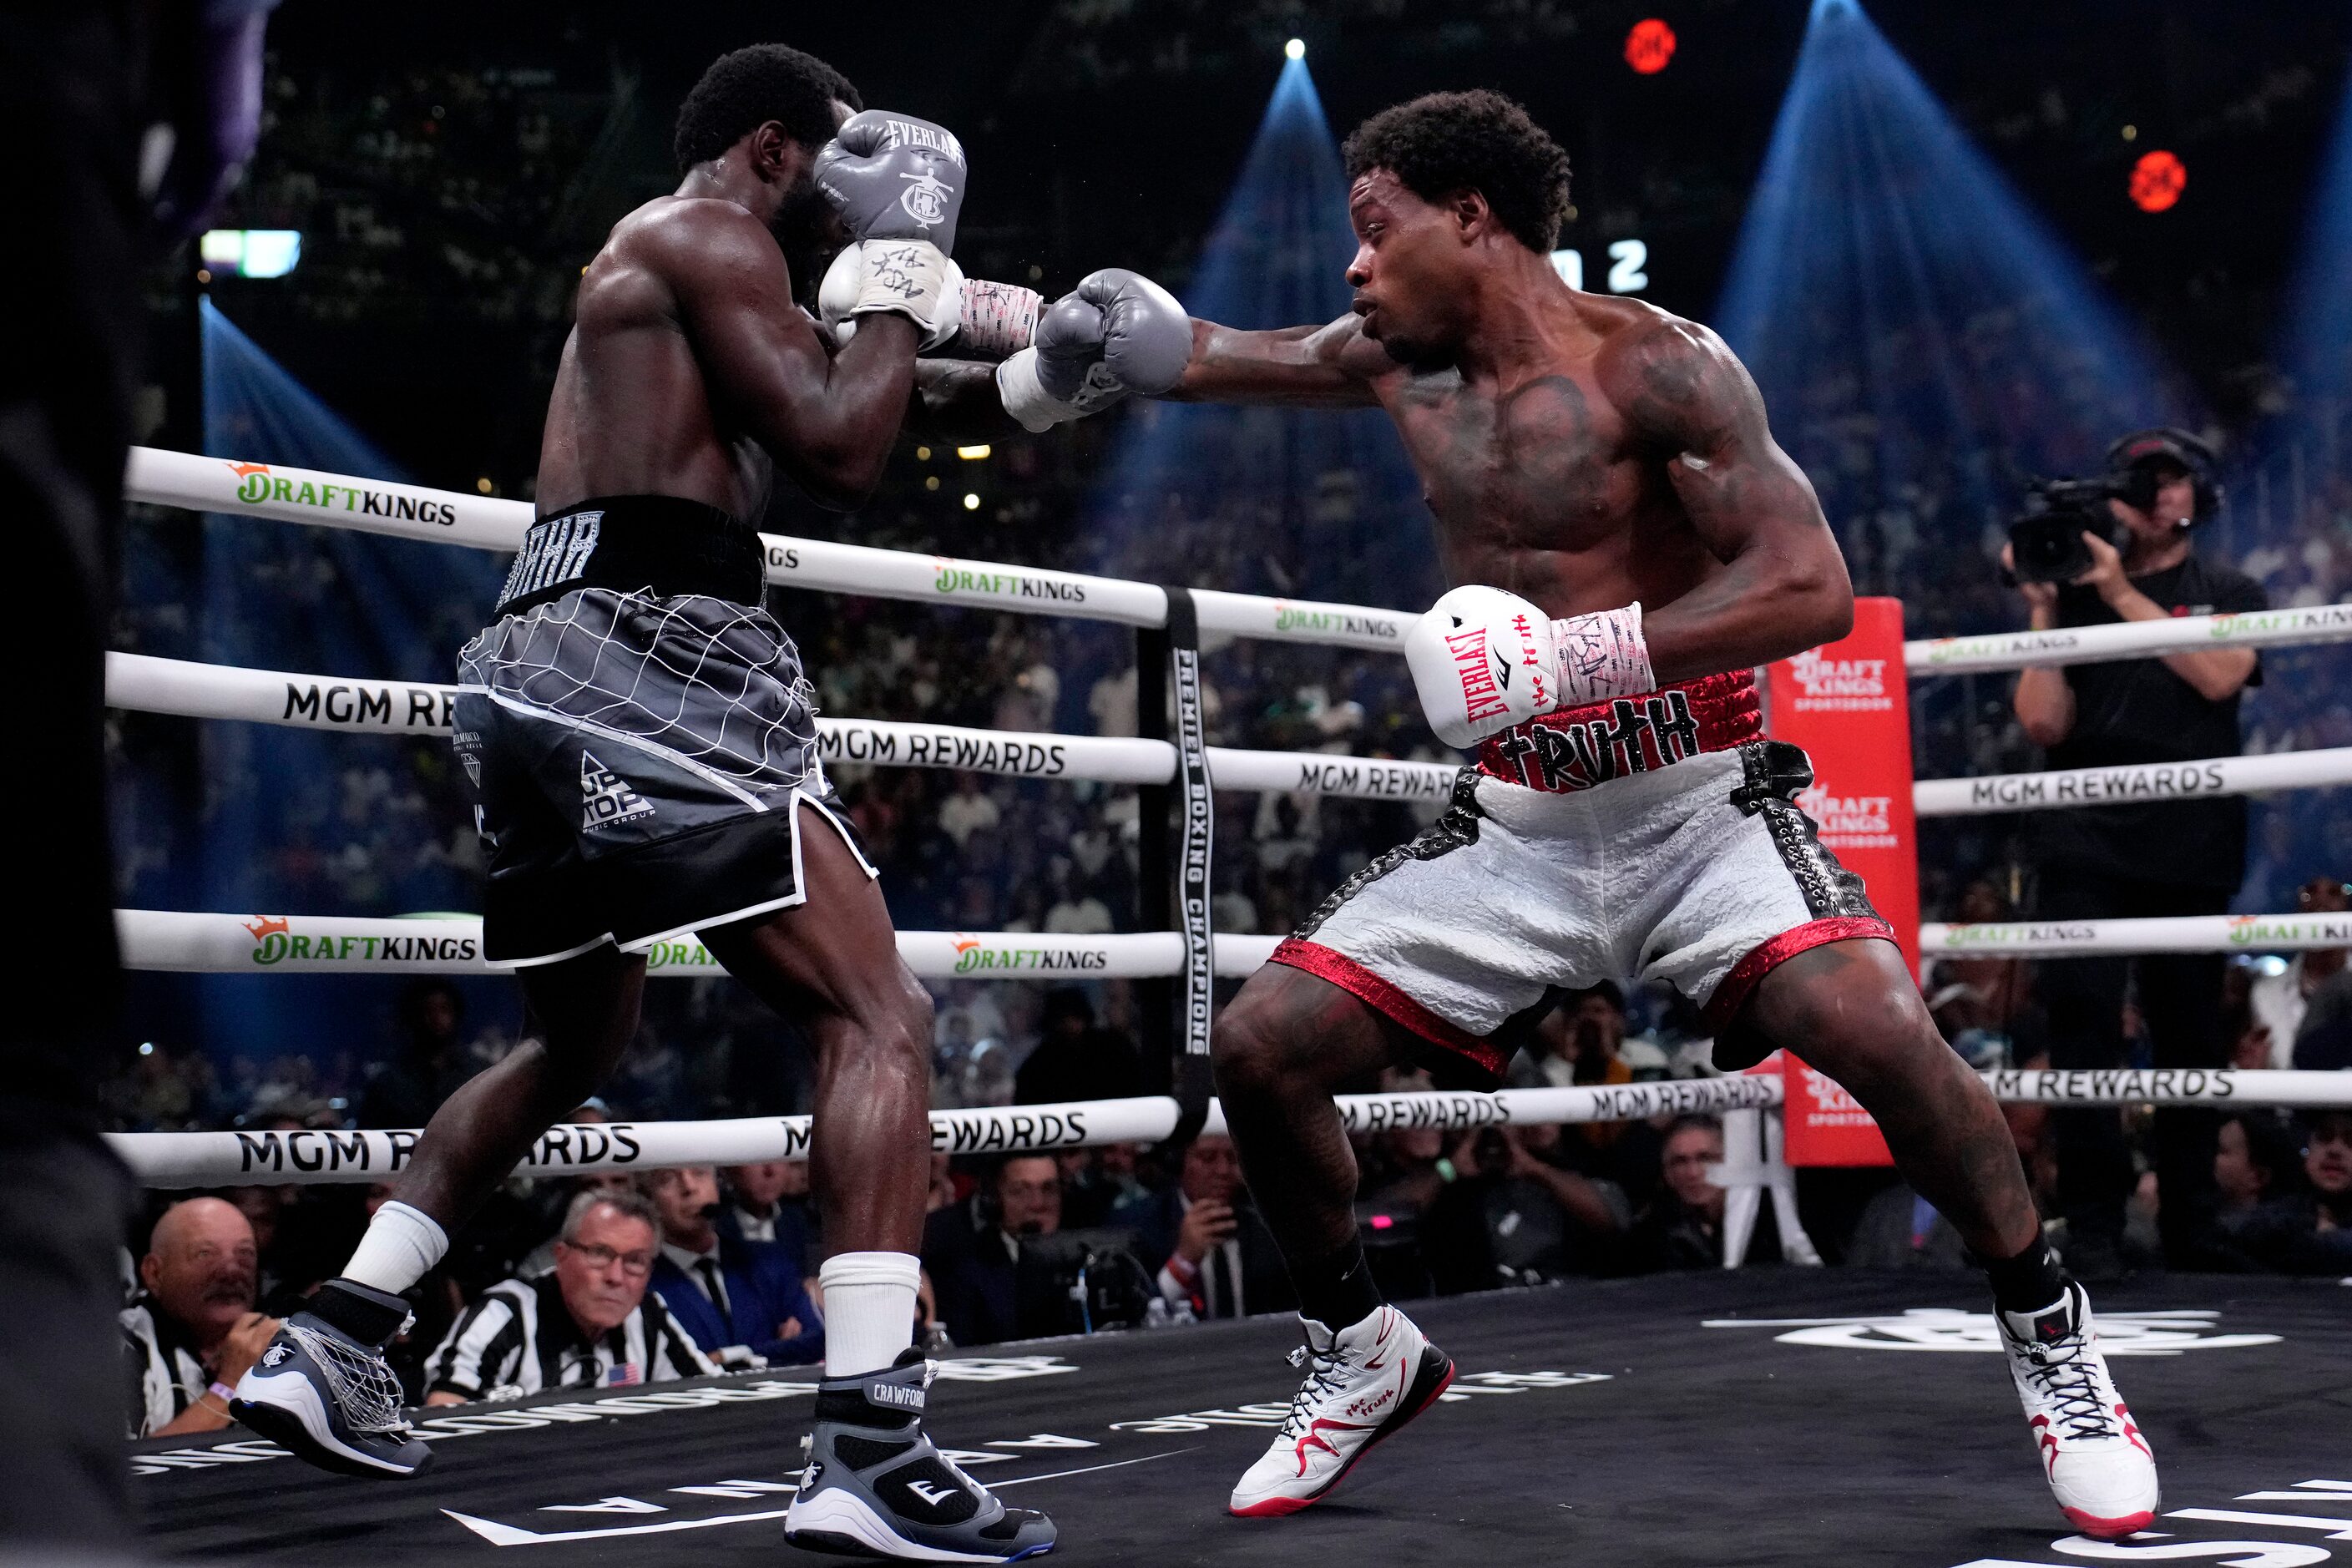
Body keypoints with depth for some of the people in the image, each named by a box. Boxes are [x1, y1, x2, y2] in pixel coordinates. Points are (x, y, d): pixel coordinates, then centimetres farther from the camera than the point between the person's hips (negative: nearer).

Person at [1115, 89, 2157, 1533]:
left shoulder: (1655, 365, -13)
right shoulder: (1397, 367, 6)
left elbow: (1813, 587, -22)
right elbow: (1202, 356, 21)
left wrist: (1578, 655, -30)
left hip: (1695, 806, -5)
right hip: (1517, 830, 6)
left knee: (1879, 1028, -29)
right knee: (1261, 1045, -4)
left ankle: (2049, 1332, -3)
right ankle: (1364, 1351, 18)